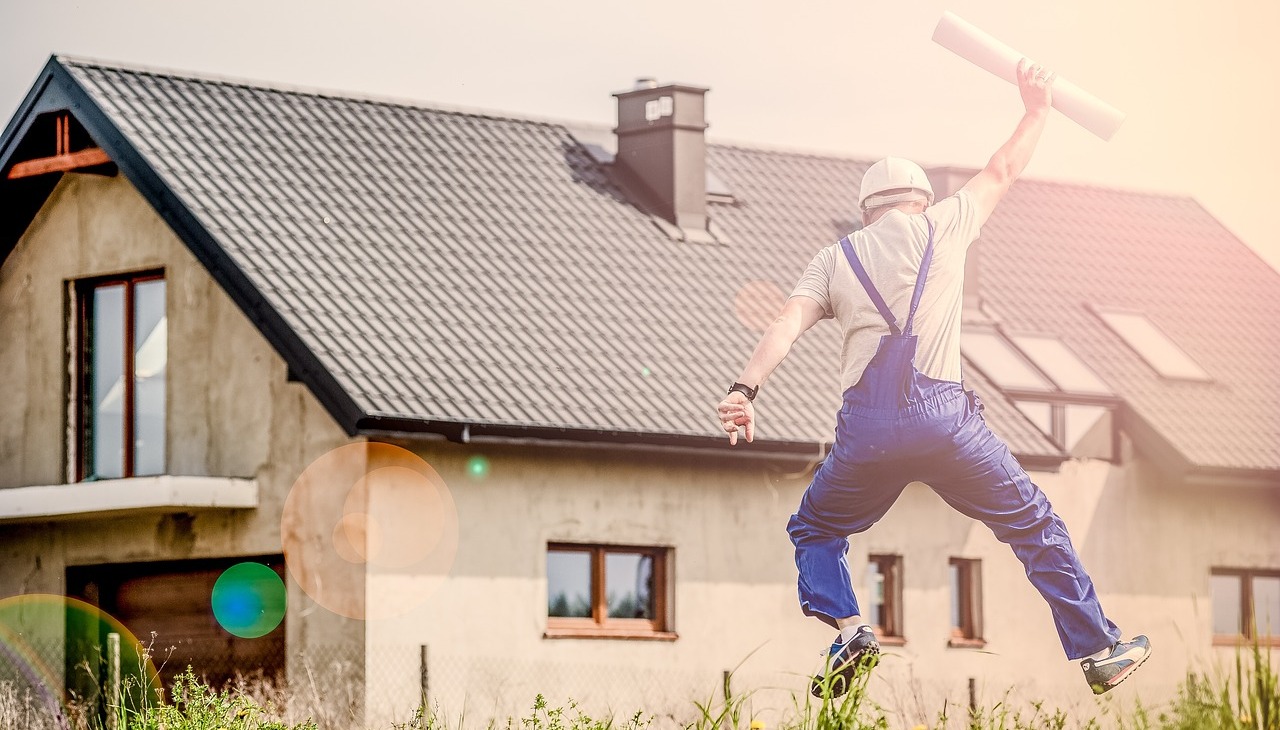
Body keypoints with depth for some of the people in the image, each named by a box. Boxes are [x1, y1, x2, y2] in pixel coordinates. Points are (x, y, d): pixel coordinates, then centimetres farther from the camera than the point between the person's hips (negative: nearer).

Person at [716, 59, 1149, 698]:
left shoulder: (836, 258, 17)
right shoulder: (942, 226, 16)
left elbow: (788, 324, 1)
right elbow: (1002, 171, 30)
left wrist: (745, 388, -10)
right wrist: (1036, 108, 45)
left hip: (867, 424, 1)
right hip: (942, 415, -1)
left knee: (814, 530, 22)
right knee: (1034, 525, 12)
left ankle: (848, 627, -4)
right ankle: (1097, 652, 9)